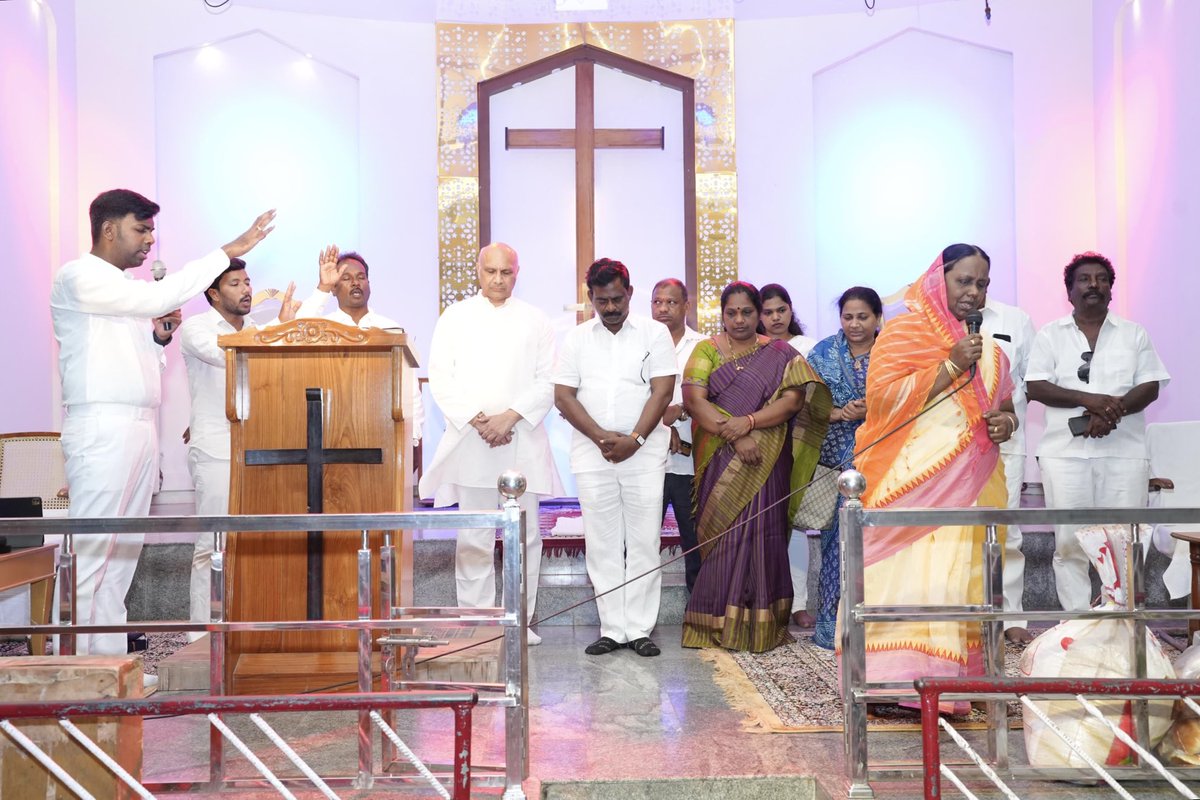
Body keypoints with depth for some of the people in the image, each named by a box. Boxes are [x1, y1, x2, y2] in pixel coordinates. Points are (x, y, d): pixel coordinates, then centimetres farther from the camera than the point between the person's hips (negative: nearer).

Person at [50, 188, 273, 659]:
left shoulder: (124, 291, 22)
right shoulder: (79, 277, -5)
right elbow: (159, 297, -17)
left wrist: (160, 335, 6)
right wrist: (227, 252, -13)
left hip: (139, 430, 9)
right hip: (102, 429, -9)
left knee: (124, 553, 8)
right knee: (89, 552, -9)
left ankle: (109, 659, 13)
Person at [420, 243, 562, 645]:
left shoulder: (535, 320, 11)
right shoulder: (456, 317, 11)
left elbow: (548, 381, 3)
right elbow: (440, 377, 3)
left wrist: (509, 417, -10)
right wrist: (476, 419, -9)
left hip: (522, 441, 1)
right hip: (470, 441, 0)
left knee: (525, 534, 2)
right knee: (474, 538, 0)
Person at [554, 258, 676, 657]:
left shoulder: (654, 333, 5)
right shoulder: (576, 339, 10)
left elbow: (663, 390, -2)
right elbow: (563, 396, 3)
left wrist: (634, 439, -12)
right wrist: (601, 437, -9)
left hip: (644, 453, -2)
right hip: (591, 454, 2)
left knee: (643, 542, -1)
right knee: (602, 543, 3)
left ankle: (640, 629, 7)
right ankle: (612, 629, 11)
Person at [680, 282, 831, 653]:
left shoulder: (780, 354, 9)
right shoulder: (706, 350, 8)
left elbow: (793, 399, -5)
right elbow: (694, 399, -6)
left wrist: (748, 422, -19)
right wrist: (733, 436, -17)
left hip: (766, 463, 0)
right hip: (720, 464, 0)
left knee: (761, 535, -2)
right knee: (723, 536, -1)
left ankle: (761, 625, 6)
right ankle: (718, 624, 7)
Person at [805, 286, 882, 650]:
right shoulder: (823, 353, 7)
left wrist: (873, 410, -15)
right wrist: (839, 413, -14)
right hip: (836, 459, 0)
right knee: (838, 536, -3)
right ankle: (833, 624, 7)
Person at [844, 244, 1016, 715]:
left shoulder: (987, 347, 20)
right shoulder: (903, 332, 0)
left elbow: (1004, 405, 28)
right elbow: (884, 396, -11)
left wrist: (1007, 422, 4)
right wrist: (950, 366, -15)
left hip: (973, 486, 6)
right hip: (916, 484, -6)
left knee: (965, 577, 5)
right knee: (911, 576, -11)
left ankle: (956, 679, 13)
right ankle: (898, 680, -8)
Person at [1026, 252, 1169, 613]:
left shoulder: (1134, 333, 12)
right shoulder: (1050, 335, 9)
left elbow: (1150, 387, 3)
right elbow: (1035, 387, -2)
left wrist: (1110, 412, -14)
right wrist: (1089, 399, -15)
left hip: (1124, 452, 1)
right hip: (1066, 452, -1)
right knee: (1069, 542, -2)